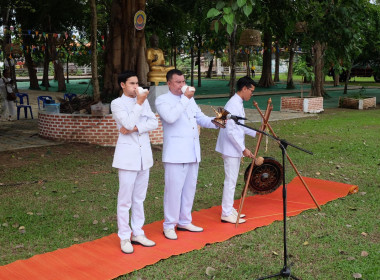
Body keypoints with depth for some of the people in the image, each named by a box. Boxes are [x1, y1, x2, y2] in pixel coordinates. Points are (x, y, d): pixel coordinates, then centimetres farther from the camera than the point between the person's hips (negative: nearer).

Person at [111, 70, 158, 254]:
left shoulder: (143, 101, 13)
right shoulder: (117, 103, -3)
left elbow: (154, 123, 1)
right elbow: (128, 122, -18)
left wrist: (135, 128, -13)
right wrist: (139, 103, -12)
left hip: (144, 154, 5)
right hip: (128, 155, -5)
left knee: (139, 197, 12)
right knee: (125, 199, -2)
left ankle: (137, 233, 21)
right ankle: (124, 237, 8)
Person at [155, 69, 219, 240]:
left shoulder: (190, 99, 20)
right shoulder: (162, 100, -4)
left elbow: (201, 118, 19)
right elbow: (170, 117, -22)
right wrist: (185, 99, -20)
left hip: (193, 152, 7)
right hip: (175, 153, -7)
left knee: (190, 188, 13)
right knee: (173, 189, -5)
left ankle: (184, 222, 25)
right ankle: (169, 226, 7)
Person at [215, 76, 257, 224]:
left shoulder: (238, 103, 13)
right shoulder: (233, 104, -19)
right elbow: (230, 131, -24)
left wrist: (255, 133, 18)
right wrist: (243, 149, -22)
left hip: (235, 149, 10)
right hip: (231, 149, -10)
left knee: (231, 181, 16)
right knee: (230, 181, -5)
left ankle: (229, 209, 25)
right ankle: (226, 214, 3)